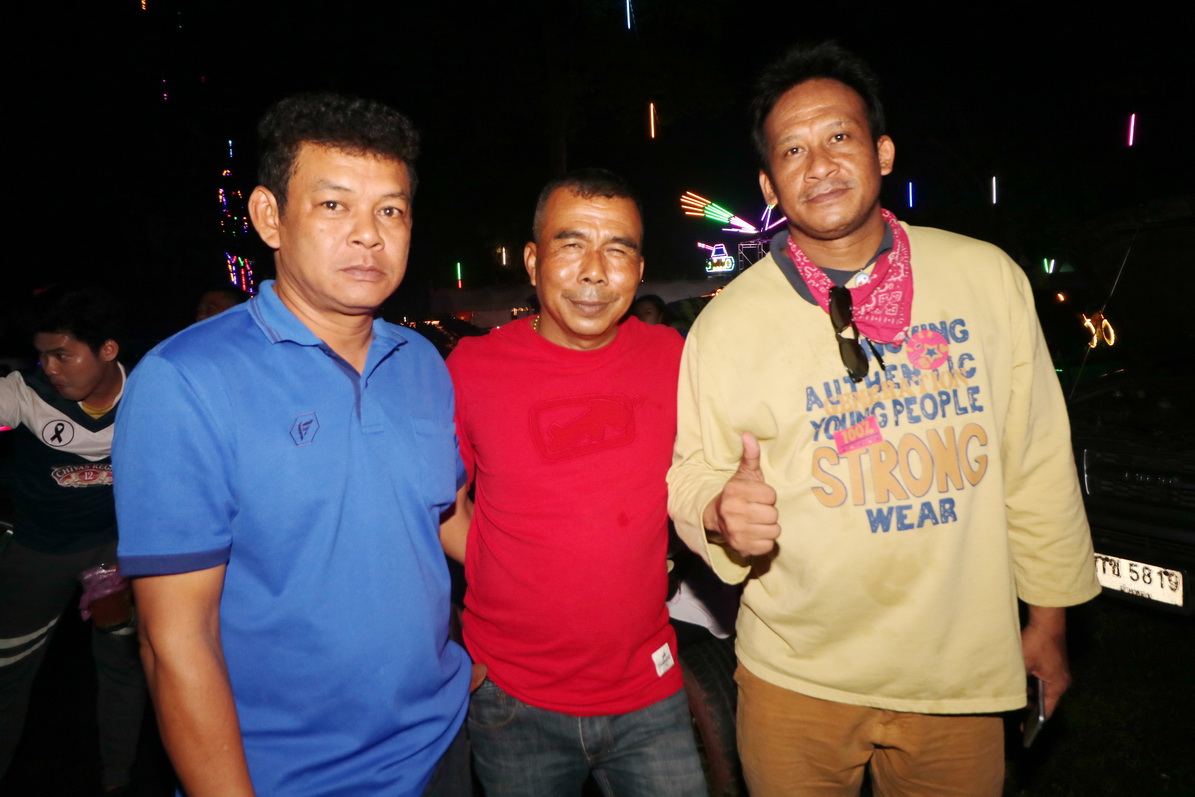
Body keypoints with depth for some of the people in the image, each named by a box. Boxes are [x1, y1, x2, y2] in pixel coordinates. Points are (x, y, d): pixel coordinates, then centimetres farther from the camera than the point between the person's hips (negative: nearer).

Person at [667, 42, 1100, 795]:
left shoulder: (989, 278, -4)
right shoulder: (729, 321, -8)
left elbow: (1036, 459, 3)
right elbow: (693, 471, -2)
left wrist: (1050, 614, 9)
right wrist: (721, 512, -25)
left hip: (964, 669, 2)